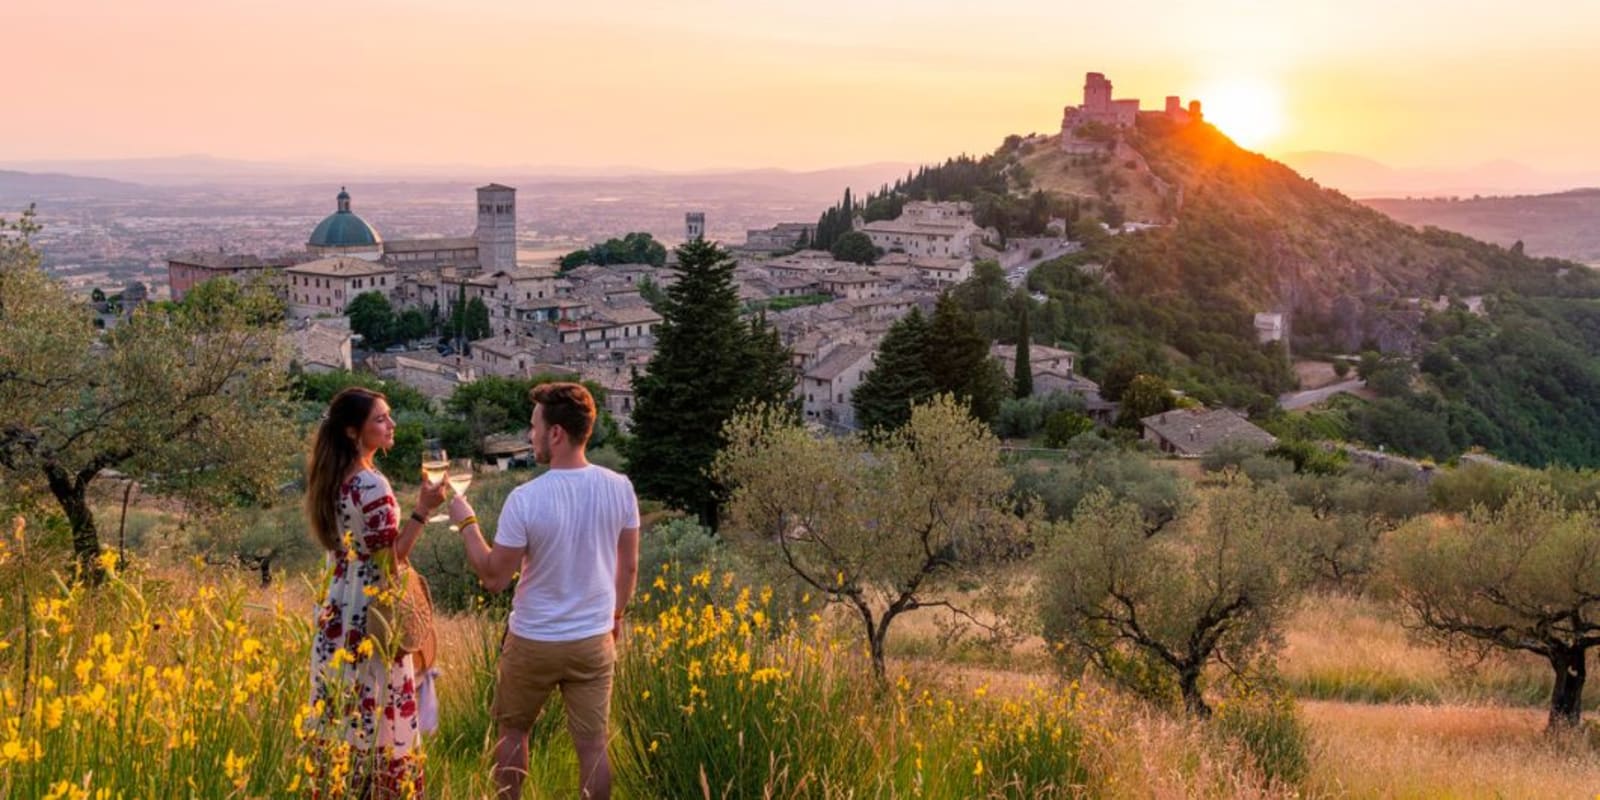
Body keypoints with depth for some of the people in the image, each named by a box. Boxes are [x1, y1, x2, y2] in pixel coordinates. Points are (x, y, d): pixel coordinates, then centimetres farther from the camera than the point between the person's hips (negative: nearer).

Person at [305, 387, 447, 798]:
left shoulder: (331, 479, 8)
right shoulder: (371, 485, -19)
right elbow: (389, 560, -18)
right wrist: (423, 510, -17)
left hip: (337, 614, 8)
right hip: (371, 616, -8)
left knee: (343, 717, 13)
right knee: (378, 718, 0)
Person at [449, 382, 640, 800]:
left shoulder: (526, 499, -21)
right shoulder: (619, 488, -8)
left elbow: (494, 578, -13)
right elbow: (628, 567, 3)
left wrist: (466, 523, -1)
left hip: (533, 643, -3)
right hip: (594, 640, 3)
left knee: (512, 732, 19)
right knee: (592, 745, 8)